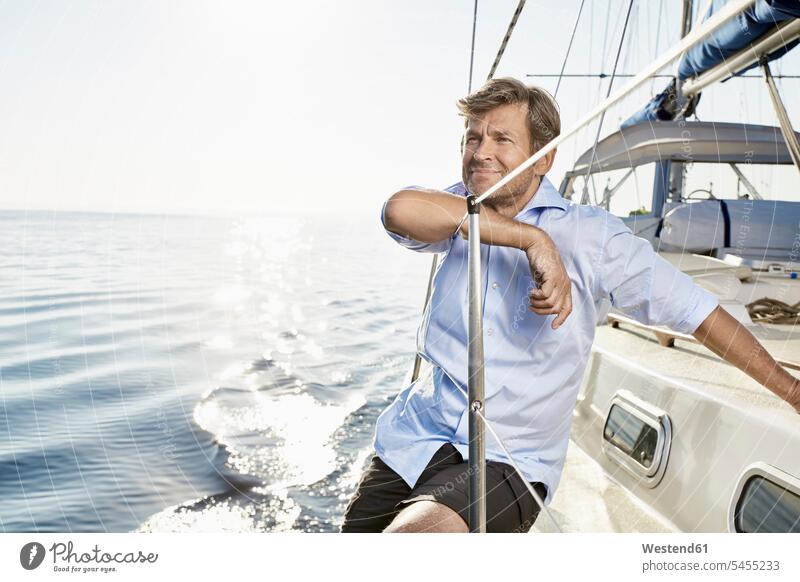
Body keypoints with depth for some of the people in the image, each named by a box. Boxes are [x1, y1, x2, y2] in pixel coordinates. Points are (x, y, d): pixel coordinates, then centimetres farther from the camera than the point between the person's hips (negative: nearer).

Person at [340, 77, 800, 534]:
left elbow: (698, 310, 0)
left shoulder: (590, 234, -6)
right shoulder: (459, 215, 2)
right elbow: (400, 210, -21)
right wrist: (532, 239, -25)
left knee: (416, 531, -29)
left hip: (510, 461, -4)